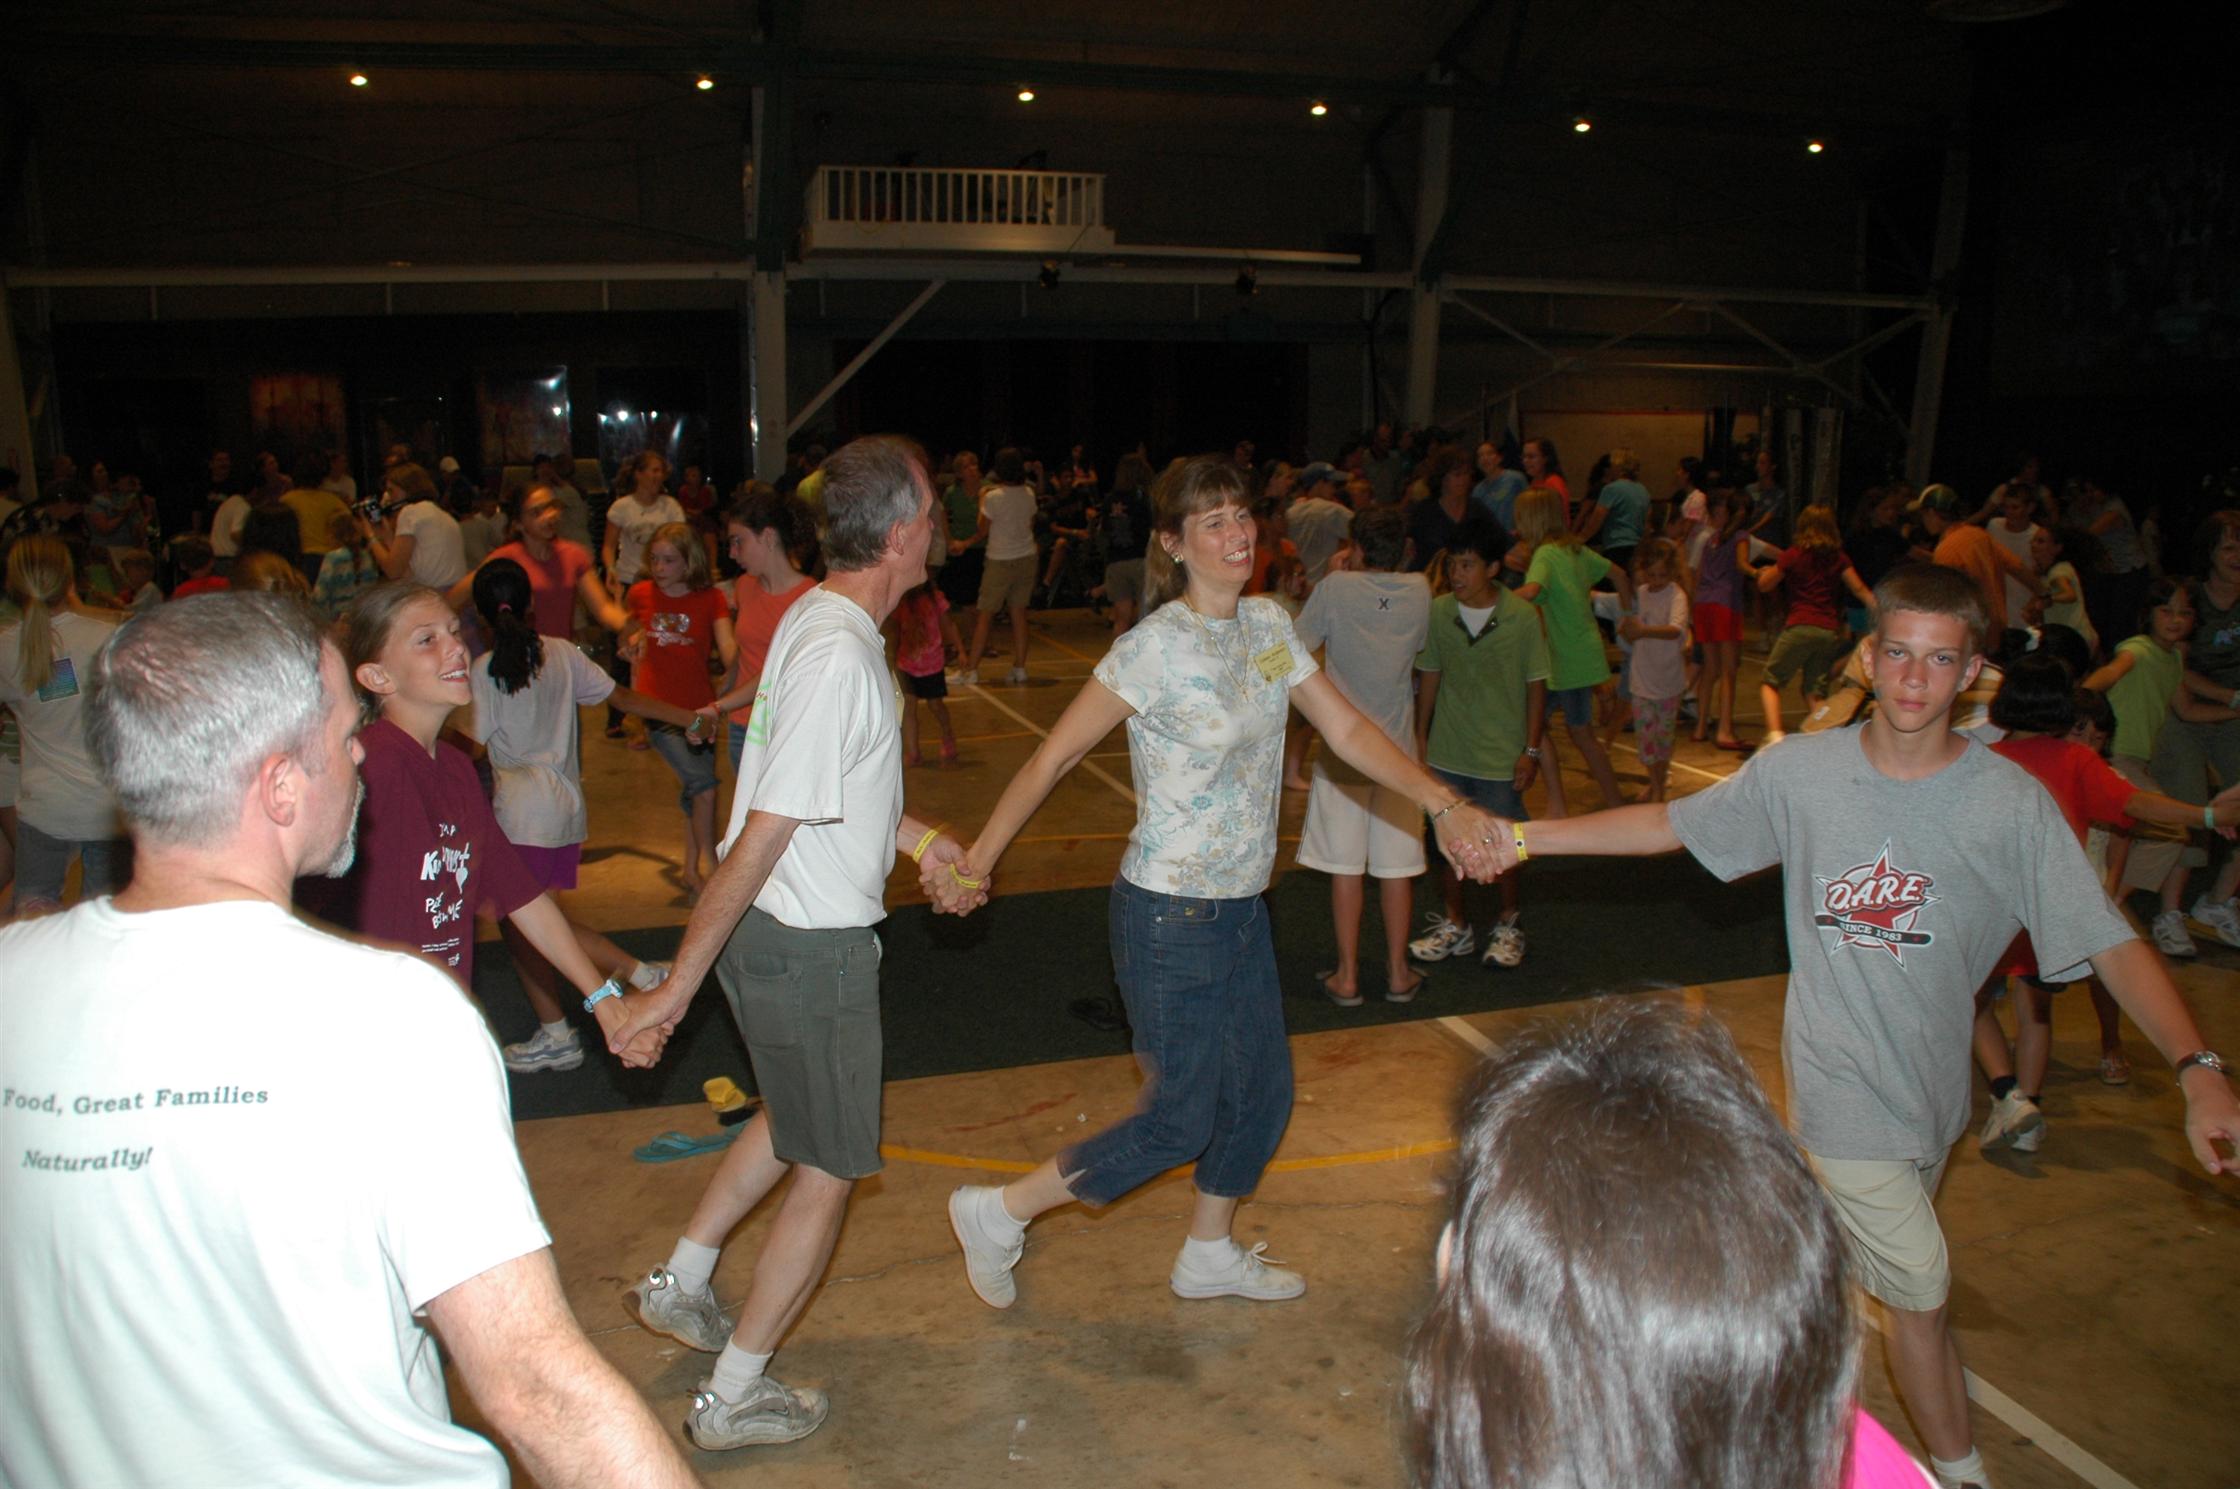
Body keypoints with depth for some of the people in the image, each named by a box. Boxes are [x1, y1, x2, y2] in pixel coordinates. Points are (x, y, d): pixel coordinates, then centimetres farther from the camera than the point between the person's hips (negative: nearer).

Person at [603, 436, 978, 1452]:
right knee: (829, 1169, 8)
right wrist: (679, 983, -22)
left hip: (770, 928, 10)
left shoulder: (817, 616, 5)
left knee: (793, 1120, 30)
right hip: (808, 948, -9)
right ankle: (731, 1399, 22)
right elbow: (764, 834, -26)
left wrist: (920, 841, 11)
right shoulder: (841, 656, -27)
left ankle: (680, 1284, 43)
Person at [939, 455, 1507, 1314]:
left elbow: (1348, 731, 2)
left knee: (1264, 1094, 17)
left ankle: (1210, 1254, 41)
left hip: (1243, 911, 8)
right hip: (1170, 921, -8)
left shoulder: (1268, 625, 3)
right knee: (1181, 1123, 2)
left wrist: (1444, 806, -10)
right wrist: (978, 857, -11)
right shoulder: (1157, 647, -19)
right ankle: (997, 1214, 18)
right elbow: (1054, 756, -14)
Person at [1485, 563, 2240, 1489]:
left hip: (1932, 1083, 2)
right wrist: (1525, 838, -4)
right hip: (1843, 1080, -2)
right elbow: (1668, 824, 0)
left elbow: (2111, 945, -16)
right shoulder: (1799, 772, -10)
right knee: (1919, 1285, 2)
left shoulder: (2012, 804, -12)